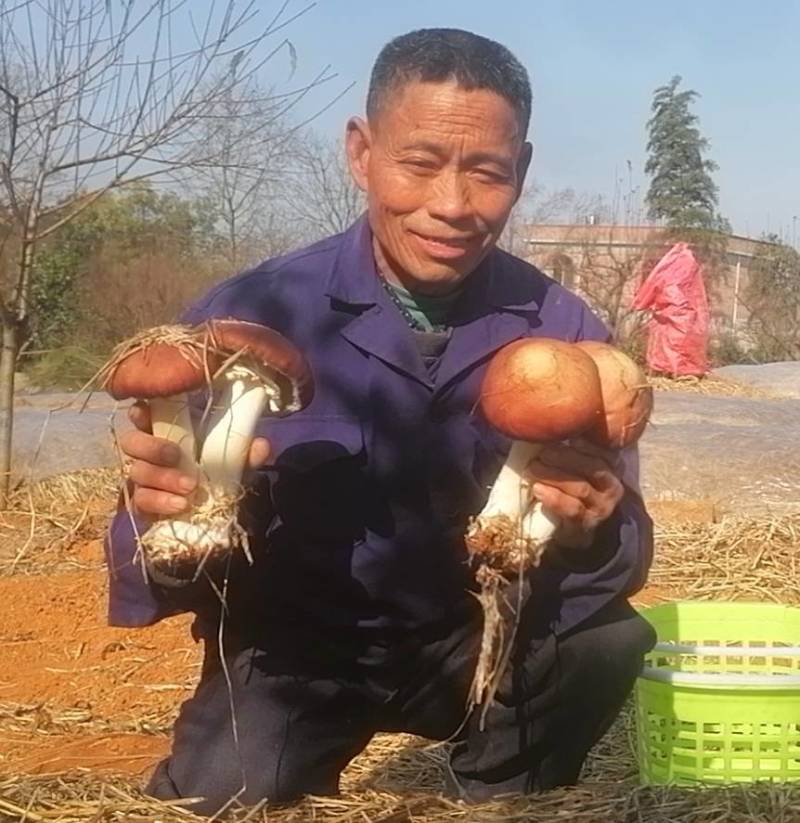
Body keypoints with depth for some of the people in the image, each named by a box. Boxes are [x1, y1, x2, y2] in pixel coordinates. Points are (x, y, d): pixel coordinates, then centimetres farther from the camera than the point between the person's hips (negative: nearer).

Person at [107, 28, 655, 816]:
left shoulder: (564, 331, -10)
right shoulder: (250, 314, -16)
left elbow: (621, 557, -11)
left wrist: (589, 535, -35)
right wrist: (168, 513, -39)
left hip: (474, 640, 2)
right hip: (296, 648, -1)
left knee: (610, 643, -25)